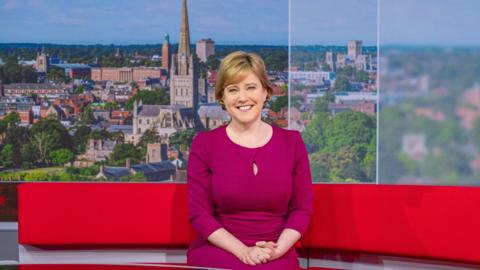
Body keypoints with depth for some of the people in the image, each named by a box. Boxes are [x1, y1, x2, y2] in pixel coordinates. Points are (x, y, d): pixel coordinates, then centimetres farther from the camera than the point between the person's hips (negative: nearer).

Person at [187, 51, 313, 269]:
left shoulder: (291, 142, 8)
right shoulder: (204, 143, 3)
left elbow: (302, 208, 7)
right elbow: (199, 213, -1)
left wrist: (277, 249, -11)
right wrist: (243, 251, -14)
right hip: (217, 250, -2)